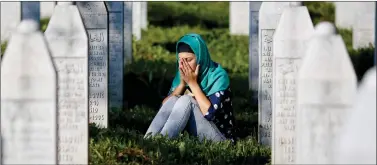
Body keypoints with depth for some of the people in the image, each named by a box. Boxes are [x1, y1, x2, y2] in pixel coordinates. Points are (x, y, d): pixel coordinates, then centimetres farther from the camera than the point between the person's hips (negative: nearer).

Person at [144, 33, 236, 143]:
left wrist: (193, 83, -20)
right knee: (173, 100, -17)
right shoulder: (183, 74, 4)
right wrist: (182, 83, -15)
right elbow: (165, 105, -3)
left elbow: (210, 113, -25)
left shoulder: (218, 76, -13)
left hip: (220, 133, -5)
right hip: (193, 136, 5)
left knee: (186, 101, -26)